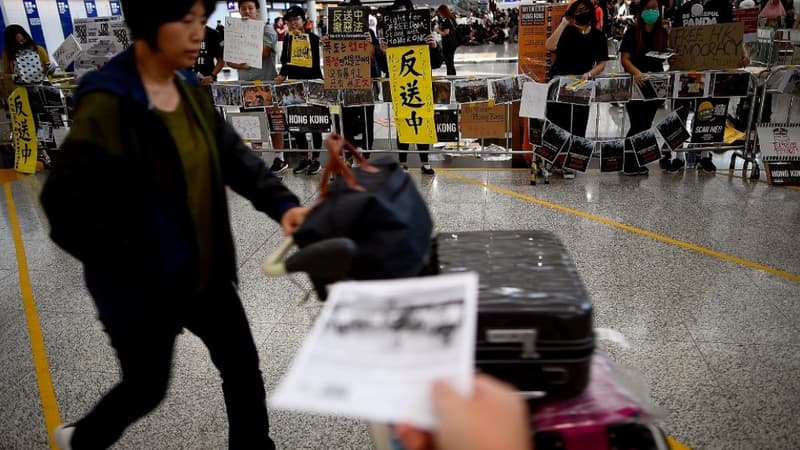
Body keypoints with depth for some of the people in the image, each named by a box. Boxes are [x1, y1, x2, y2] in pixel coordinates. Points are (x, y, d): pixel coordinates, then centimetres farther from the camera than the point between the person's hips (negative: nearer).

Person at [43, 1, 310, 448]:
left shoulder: (191, 91, 0)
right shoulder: (107, 105, -23)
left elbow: (235, 156, 0)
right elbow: (64, 205, -23)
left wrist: (282, 204, -16)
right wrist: (135, 270, -21)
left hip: (203, 271, 6)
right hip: (141, 286, -6)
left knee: (243, 366, 14)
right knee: (148, 387, 17)